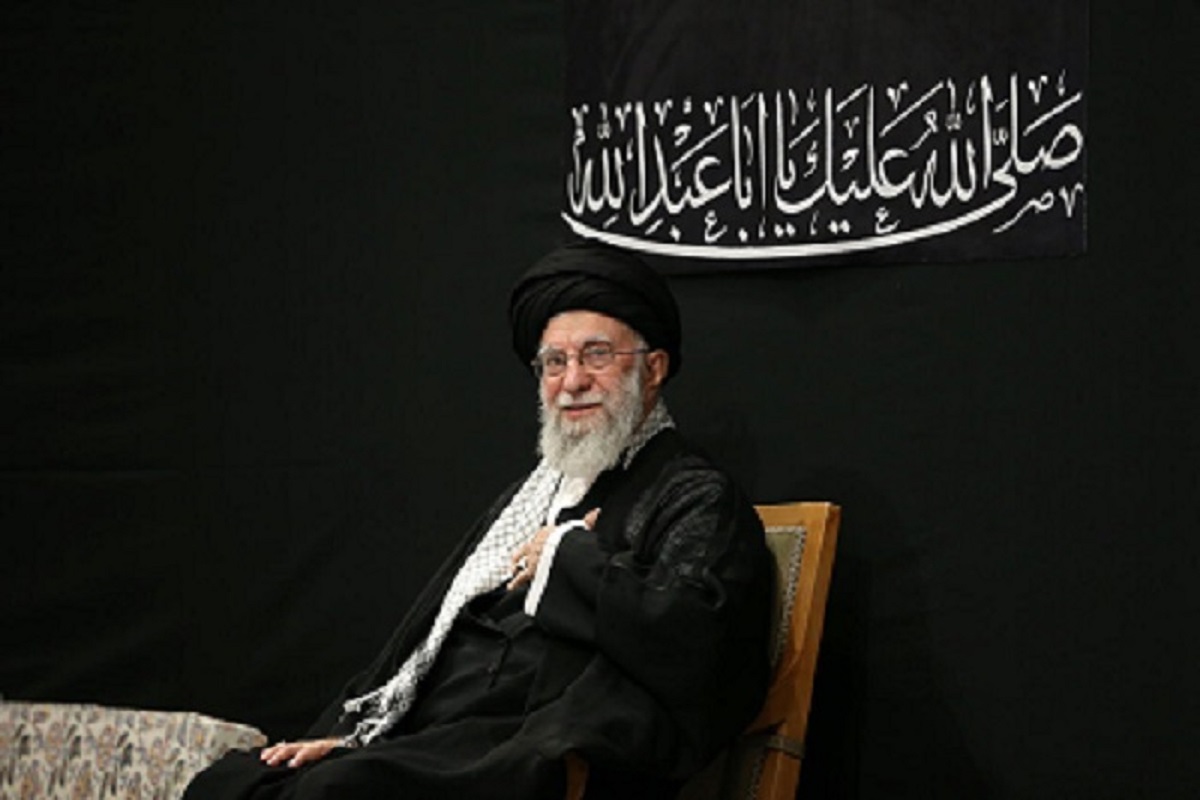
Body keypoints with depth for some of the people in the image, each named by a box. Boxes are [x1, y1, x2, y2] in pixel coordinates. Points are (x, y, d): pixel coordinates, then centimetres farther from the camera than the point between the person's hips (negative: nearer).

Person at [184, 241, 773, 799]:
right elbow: (418, 644, 24)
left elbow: (688, 642, -19)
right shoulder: (525, 500, 27)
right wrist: (343, 736, 7)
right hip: (426, 740, 8)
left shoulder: (698, 501, 1)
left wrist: (569, 552, -6)